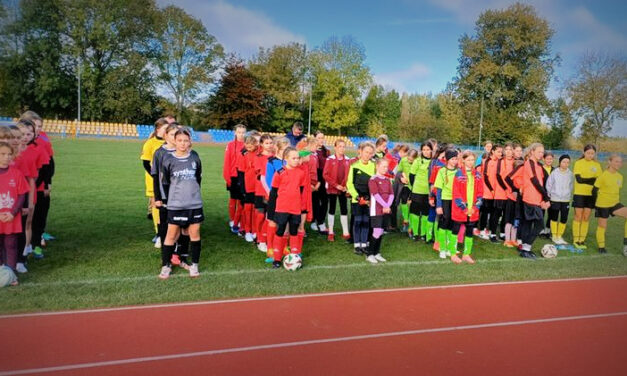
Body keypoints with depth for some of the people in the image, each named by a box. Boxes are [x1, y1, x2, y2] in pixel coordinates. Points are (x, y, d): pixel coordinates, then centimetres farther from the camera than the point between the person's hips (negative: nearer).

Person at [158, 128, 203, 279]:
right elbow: (165, 183, 3)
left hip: (195, 203, 2)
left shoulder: (194, 157, 1)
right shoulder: (168, 159, -5)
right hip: (175, 205, -2)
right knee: (171, 235, 4)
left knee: (195, 234, 7)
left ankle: (194, 265, 19)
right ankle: (166, 265, 17)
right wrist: (171, 198, 7)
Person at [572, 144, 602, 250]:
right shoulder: (579, 163, -4)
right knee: (578, 217, 0)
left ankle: (582, 240, 12)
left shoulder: (597, 165, 7)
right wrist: (593, 180, -17)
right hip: (579, 194, -3)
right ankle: (576, 240, 8)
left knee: (586, 218, 5)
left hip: (591, 195, 3)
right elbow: (579, 179, -13)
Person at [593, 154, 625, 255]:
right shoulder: (604, 175, -13)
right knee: (602, 225, 5)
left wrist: (616, 201, 18)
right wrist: (598, 202, 1)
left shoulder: (620, 176, 6)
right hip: (602, 205, -5)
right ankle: (601, 247, 23)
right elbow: (594, 190, -9)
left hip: (615, 204, 5)